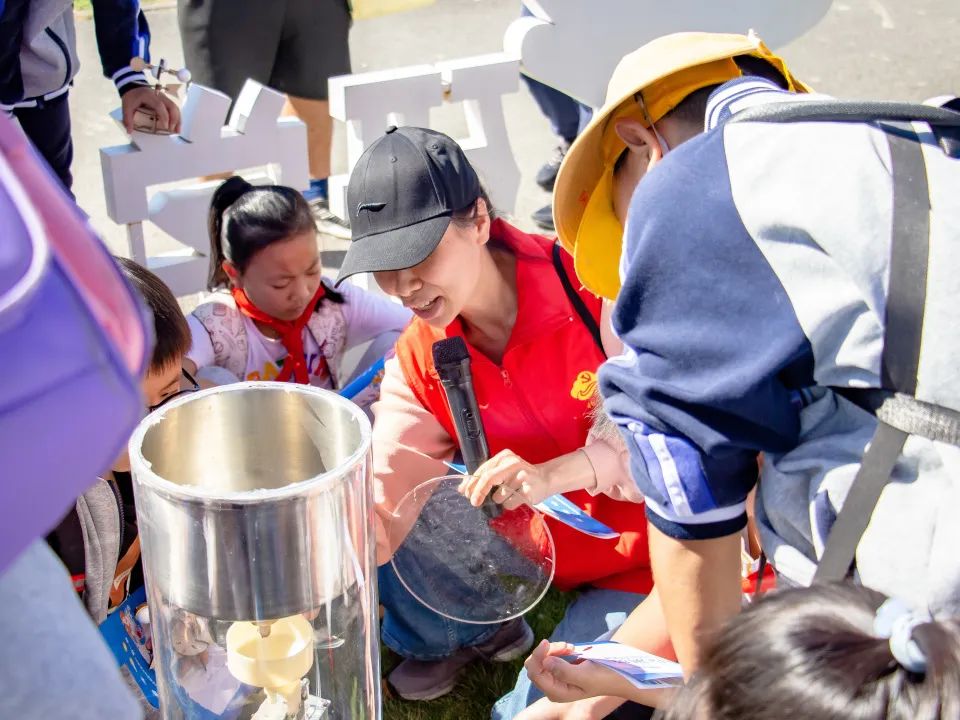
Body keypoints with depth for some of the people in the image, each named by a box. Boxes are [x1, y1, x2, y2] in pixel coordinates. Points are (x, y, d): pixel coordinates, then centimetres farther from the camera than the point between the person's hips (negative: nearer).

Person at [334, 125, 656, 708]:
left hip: (645, 545, -4)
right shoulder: (420, 364, -7)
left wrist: (552, 475, -36)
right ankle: (478, 632, 18)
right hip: (530, 549, 5)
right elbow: (381, 506, -14)